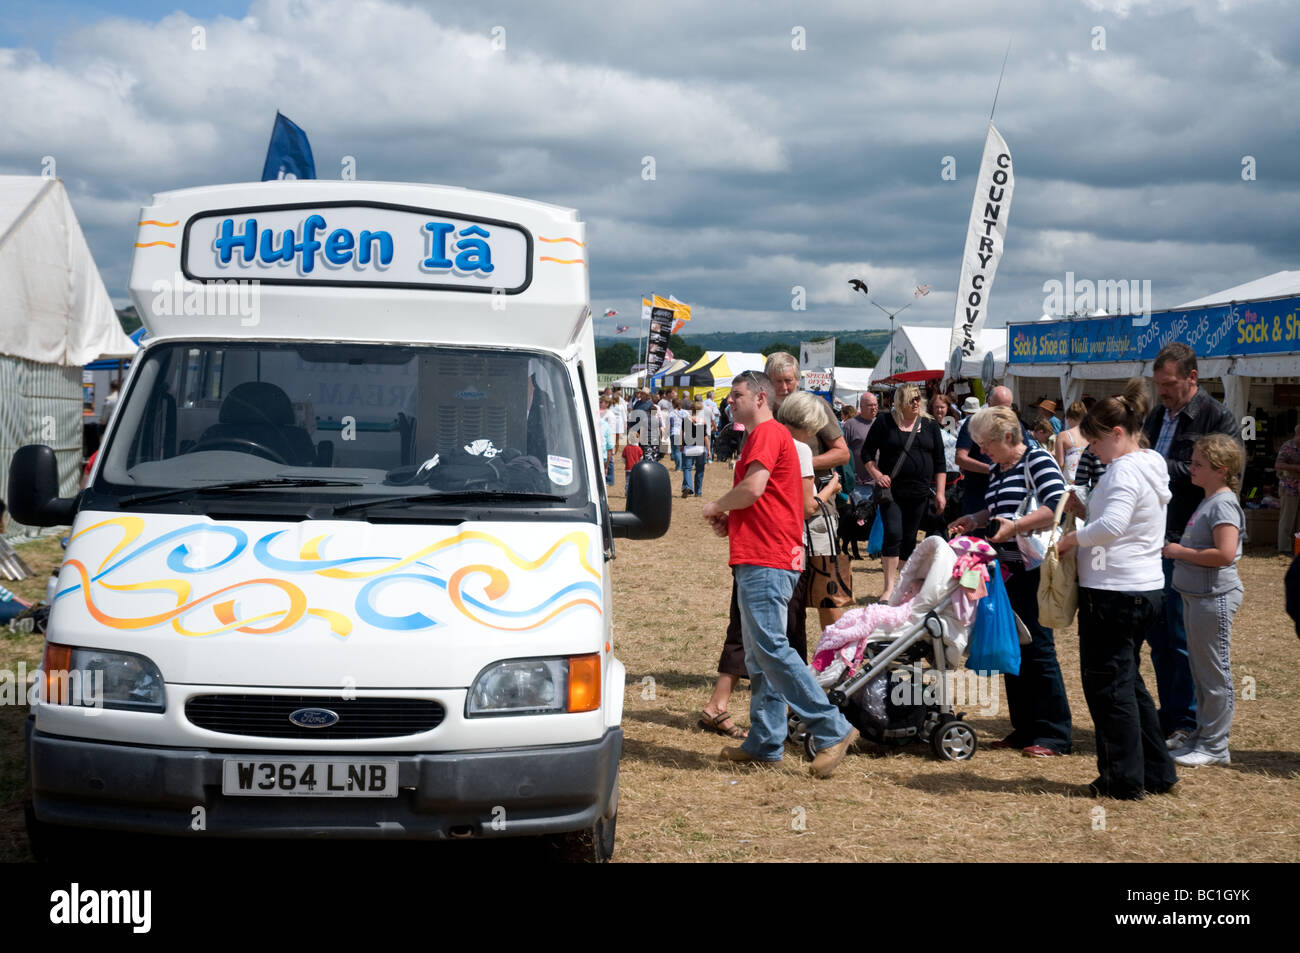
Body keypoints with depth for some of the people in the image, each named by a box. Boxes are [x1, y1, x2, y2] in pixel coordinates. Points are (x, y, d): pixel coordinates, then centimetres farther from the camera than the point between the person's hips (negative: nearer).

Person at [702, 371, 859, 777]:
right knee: (758, 658, 11)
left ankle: (833, 730, -14)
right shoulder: (761, 436, 25)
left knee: (771, 648, -15)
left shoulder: (768, 432, -8)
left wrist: (716, 506, -3)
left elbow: (752, 488, -20)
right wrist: (730, 519, 14)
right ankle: (765, 743, 15)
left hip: (766, 562, -11)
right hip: (758, 560, 11)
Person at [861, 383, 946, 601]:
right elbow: (867, 452, 4)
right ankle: (889, 587, -12)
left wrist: (940, 492, 4)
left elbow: (940, 462, 10)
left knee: (909, 539, 8)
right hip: (892, 491, -3)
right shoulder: (884, 423, 1)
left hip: (919, 493, 3)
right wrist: (876, 475, -11)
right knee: (893, 534, -15)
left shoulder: (929, 425, 9)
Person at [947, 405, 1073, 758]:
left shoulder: (1037, 461, -9)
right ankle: (1024, 729, 18)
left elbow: (1058, 506, -22)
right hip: (1006, 570, 9)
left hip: (1033, 571, -9)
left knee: (1037, 647, -7)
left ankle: (1053, 735, -2)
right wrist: (973, 520, 11)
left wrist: (1015, 526, -27)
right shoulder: (997, 470, 16)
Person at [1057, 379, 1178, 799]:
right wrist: (1085, 510, 9)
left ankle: (1124, 780, 8)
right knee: (1128, 680, 19)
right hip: (1147, 588, 10)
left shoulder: (1126, 470, -18)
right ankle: (1156, 771, 24)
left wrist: (1071, 539, -18)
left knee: (1108, 684, 1)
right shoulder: (1151, 466, 14)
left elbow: (1112, 526, -32)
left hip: (1114, 591, -10)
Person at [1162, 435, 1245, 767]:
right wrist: (1178, 550, 7)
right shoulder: (1208, 502, 13)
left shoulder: (1223, 504, -16)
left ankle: (1215, 746, 5)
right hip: (1196, 596, 10)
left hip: (1214, 599, -10)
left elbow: (1225, 553, -27)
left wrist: (1180, 552, -18)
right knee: (1200, 672, 16)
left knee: (1214, 674, -2)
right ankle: (1202, 737, 25)